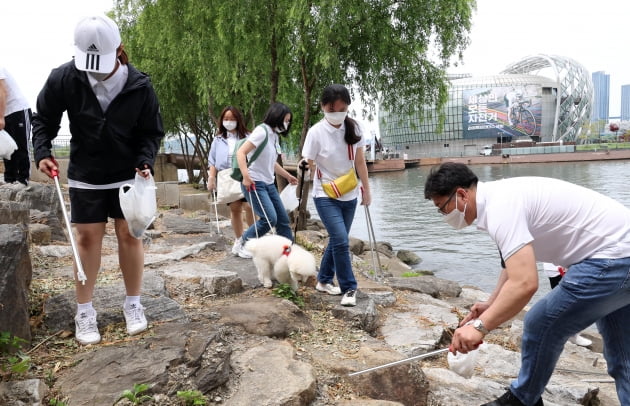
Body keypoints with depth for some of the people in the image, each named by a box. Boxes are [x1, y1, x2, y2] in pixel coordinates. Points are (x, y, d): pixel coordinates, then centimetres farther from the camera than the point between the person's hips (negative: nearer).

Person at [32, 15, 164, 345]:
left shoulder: (139, 86, -15)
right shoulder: (64, 78, -14)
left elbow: (152, 132, -5)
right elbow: (44, 118, 0)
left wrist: (145, 162, -19)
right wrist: (42, 151, -13)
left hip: (128, 175, 0)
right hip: (85, 175, 1)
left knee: (129, 234, 3)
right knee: (88, 237, 3)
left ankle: (133, 303, 19)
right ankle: (84, 311, 16)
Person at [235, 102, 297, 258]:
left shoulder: (274, 135, 12)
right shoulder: (262, 131, -13)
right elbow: (241, 153, -21)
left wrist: (287, 176, 31)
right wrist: (246, 177, -31)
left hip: (269, 184, 9)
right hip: (254, 184, -9)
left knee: (283, 219, 8)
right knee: (269, 219, -15)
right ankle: (243, 243, 6)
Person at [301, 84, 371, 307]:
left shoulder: (353, 128, -3)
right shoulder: (316, 132, -15)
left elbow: (360, 161, 5)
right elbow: (309, 165, -7)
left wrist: (366, 189, 7)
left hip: (349, 196, 5)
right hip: (326, 196, -5)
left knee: (337, 240, 14)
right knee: (341, 240, -14)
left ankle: (324, 280, 31)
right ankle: (349, 288, 1)